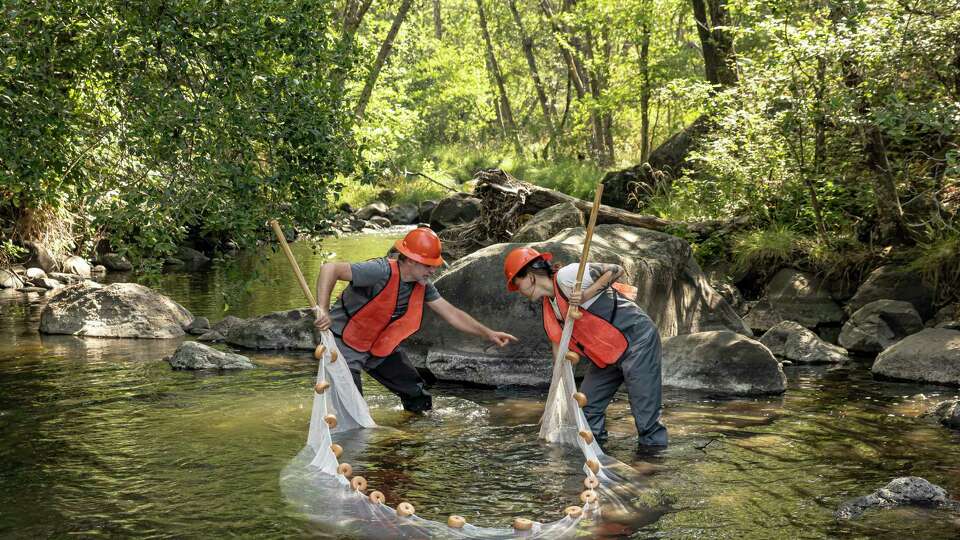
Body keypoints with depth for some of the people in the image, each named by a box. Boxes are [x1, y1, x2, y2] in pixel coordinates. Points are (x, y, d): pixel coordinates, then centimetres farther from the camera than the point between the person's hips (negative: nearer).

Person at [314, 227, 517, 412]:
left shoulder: (423, 285, -6)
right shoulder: (382, 272, -31)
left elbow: (451, 313, 2)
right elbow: (330, 269, -35)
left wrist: (488, 333, -4)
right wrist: (323, 310, -44)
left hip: (381, 347, 8)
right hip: (346, 343, -8)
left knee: (418, 398, 13)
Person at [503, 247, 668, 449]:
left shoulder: (566, 276, -17)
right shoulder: (548, 307, 10)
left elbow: (616, 270, -18)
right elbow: (559, 346, 16)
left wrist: (586, 294, -26)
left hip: (636, 339, -10)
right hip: (607, 355, 10)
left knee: (645, 410, -9)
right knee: (586, 405, 12)